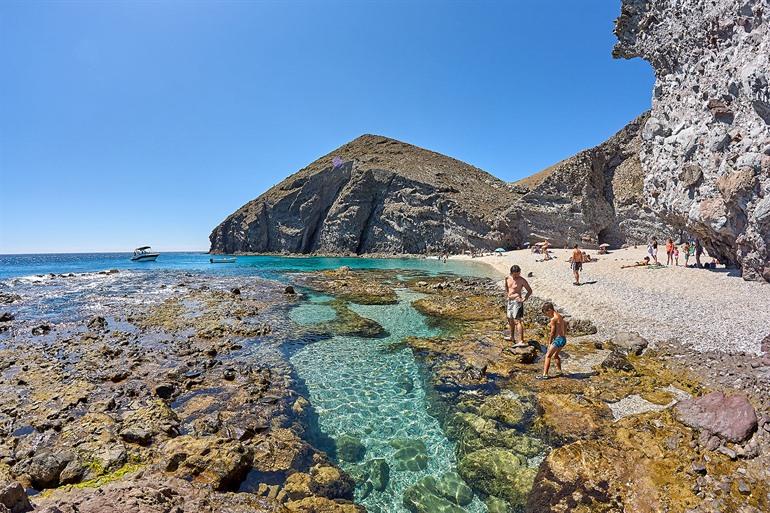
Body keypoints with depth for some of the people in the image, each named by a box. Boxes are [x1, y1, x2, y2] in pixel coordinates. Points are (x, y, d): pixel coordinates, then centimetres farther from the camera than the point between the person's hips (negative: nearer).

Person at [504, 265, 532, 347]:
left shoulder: (522, 280, -13)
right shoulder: (507, 278, 3)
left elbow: (530, 291, -7)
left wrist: (524, 299, -16)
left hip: (517, 302, -7)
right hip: (508, 301, 7)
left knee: (518, 321, -14)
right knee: (510, 319, 19)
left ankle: (521, 341, -15)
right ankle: (512, 337, 36)